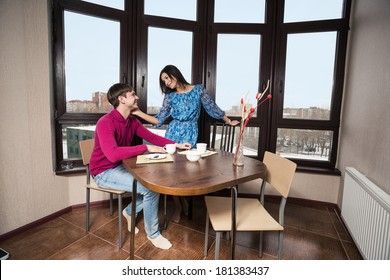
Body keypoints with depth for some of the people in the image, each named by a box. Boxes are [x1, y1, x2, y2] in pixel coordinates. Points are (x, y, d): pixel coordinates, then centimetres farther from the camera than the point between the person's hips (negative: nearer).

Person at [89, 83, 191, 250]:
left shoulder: (132, 121, 0)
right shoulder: (105, 123, -26)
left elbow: (152, 137, 6)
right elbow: (113, 154, -40)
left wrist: (176, 145, -4)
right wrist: (146, 148, -37)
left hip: (121, 167, 8)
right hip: (104, 173, -8)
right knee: (150, 188, -20)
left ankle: (130, 211, 19)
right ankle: (153, 234, 2)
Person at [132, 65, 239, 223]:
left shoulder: (198, 89, 0)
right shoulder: (170, 96, 6)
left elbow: (212, 107, 9)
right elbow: (159, 120, 4)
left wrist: (228, 121, 16)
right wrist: (139, 113, -4)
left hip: (190, 134, -2)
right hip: (172, 133, 2)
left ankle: (181, 204, 20)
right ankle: (178, 206, 17)